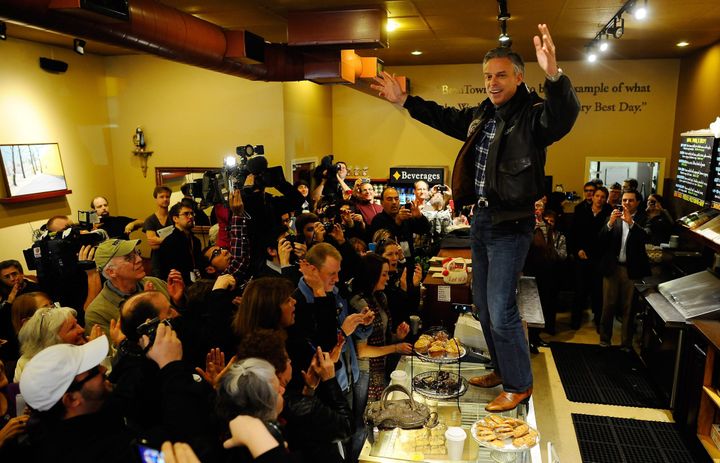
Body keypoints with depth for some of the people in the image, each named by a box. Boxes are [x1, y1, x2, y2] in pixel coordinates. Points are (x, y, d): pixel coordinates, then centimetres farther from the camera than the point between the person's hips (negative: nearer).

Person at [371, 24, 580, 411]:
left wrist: (553, 75, -53)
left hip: (510, 224, -8)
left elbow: (565, 114, -35)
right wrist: (404, 100, 24)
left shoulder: (533, 114, -13)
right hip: (481, 218, 9)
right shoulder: (481, 115, 10)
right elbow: (444, 118, 26)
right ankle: (502, 369, 35)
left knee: (500, 310, -7)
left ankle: (520, 384, 15)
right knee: (483, 304, 17)